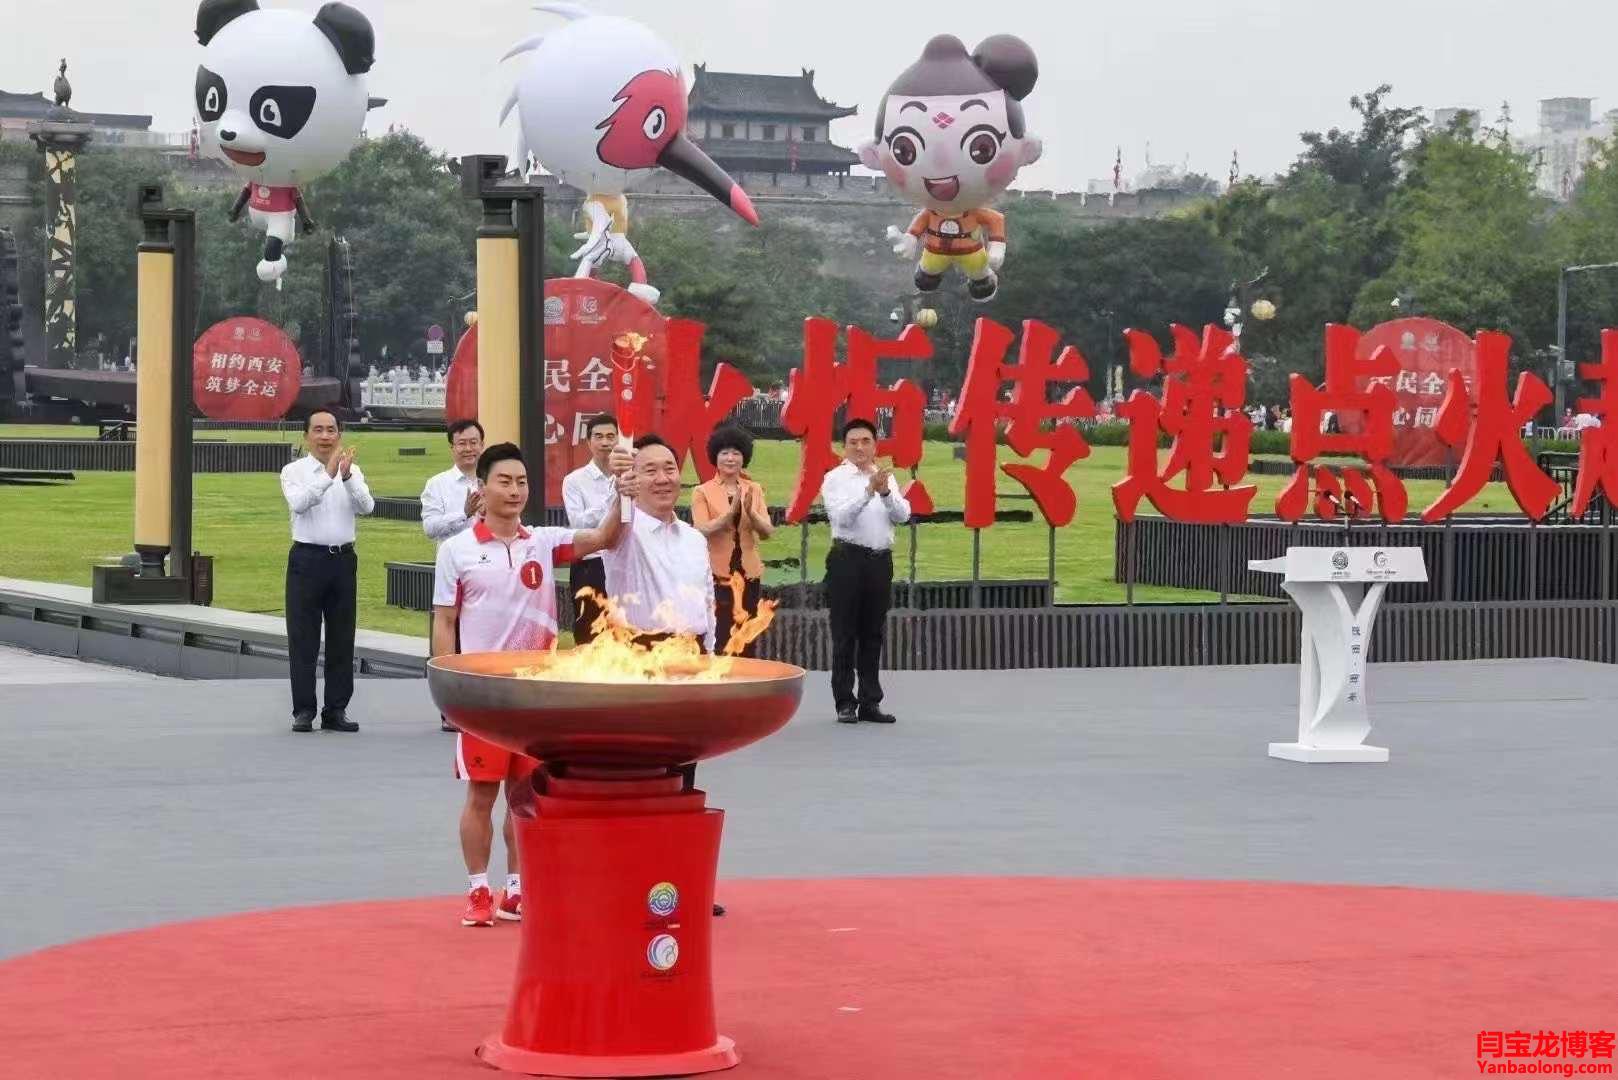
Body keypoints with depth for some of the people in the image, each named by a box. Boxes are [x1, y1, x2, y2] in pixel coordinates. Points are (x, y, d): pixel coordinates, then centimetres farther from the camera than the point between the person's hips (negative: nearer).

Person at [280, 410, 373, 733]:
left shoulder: (353, 471, 9)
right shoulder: (294, 471, 0)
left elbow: (367, 506, -8)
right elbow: (298, 503, -20)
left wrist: (347, 476, -23)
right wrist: (328, 475, -29)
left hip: (343, 559, 3)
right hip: (307, 558, -3)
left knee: (342, 639, 6)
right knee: (303, 639, -1)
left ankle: (336, 710, 12)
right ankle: (303, 711, 4)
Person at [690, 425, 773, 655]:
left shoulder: (754, 489, 9)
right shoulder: (702, 492, -1)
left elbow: (767, 532, 1)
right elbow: (701, 531, -14)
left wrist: (750, 512, -18)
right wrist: (731, 512, -25)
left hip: (749, 574, 4)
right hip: (716, 574, -4)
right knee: (718, 640, -8)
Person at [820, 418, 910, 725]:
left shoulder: (886, 477, 11)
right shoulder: (835, 479, -2)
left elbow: (903, 515, 0)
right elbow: (842, 516, -17)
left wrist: (886, 492, -17)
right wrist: (869, 491, -27)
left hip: (880, 561, 4)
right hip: (848, 559, -4)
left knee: (873, 635, 10)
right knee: (845, 634, -1)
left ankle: (870, 702, 15)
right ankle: (845, 703, 3)